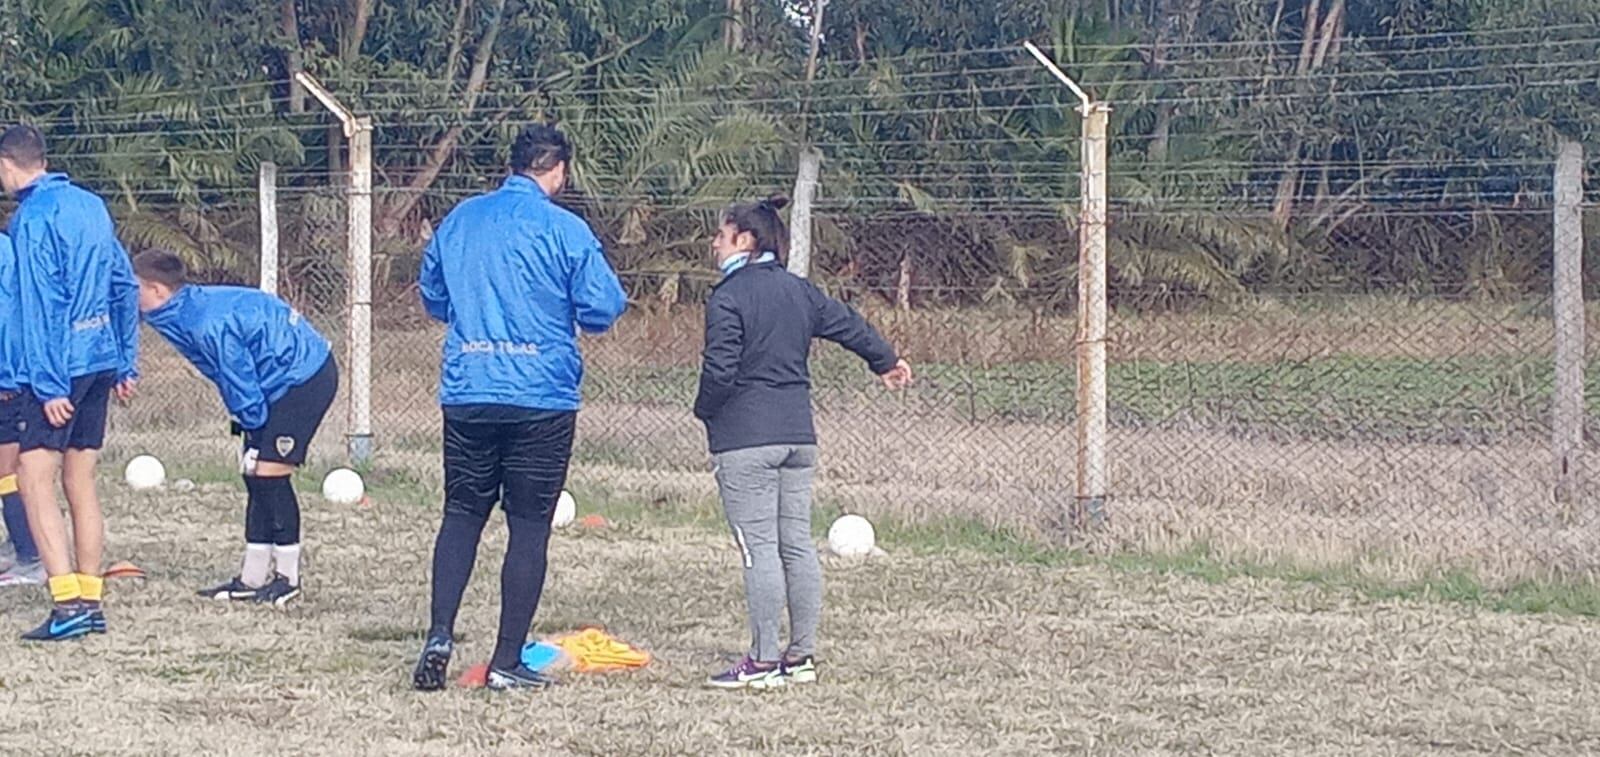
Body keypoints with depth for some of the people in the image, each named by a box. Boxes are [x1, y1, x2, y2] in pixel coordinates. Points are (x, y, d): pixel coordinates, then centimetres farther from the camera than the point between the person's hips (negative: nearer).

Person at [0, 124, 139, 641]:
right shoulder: (91, 205, 12)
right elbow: (124, 287, 16)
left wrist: (49, 385, -19)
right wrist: (126, 364, 20)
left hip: (57, 368, -8)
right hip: (100, 362, 8)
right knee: (80, 483, 12)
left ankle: (68, 604, -18)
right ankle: (90, 602, 13)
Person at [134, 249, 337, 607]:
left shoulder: (210, 325, -26)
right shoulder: (192, 312, 5)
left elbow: (241, 384, -19)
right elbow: (236, 381, 13)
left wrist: (254, 429, -4)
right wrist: (251, 428, 11)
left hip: (305, 377, -10)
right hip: (284, 379, 10)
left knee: (269, 470, -11)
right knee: (255, 473, 9)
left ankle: (288, 577, -1)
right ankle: (253, 578, 13)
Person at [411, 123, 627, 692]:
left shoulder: (458, 220, 7)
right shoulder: (564, 230, -7)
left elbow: (433, 299, 18)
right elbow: (602, 310, -7)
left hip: (466, 394, 4)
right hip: (541, 399, -4)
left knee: (462, 513, 14)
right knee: (529, 526, 3)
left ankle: (440, 634, -4)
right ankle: (507, 662, 3)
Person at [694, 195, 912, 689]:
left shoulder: (728, 298, -11)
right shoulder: (800, 291, 13)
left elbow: (720, 369, -17)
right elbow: (849, 325, 27)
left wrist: (704, 410, 3)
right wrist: (886, 361, 45)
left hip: (745, 441, -8)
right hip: (798, 434, 8)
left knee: (759, 548, -7)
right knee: (797, 544, 10)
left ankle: (764, 662, -7)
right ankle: (802, 655, 14)